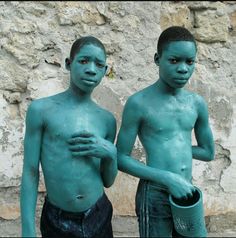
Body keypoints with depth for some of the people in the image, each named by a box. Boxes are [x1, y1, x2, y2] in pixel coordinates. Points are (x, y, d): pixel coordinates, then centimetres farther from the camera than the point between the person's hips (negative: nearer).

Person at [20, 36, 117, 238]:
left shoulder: (107, 119, 1)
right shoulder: (41, 109, -9)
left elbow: (108, 182, 7)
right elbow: (30, 173, -6)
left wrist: (110, 153, -12)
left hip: (99, 216, 3)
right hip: (57, 220, -3)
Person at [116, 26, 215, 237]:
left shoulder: (197, 103, 1)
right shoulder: (139, 103, -13)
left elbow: (208, 152, 13)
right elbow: (121, 159, -11)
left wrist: (176, 148, 3)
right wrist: (166, 178, -18)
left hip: (187, 193, 5)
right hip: (154, 197, -5)